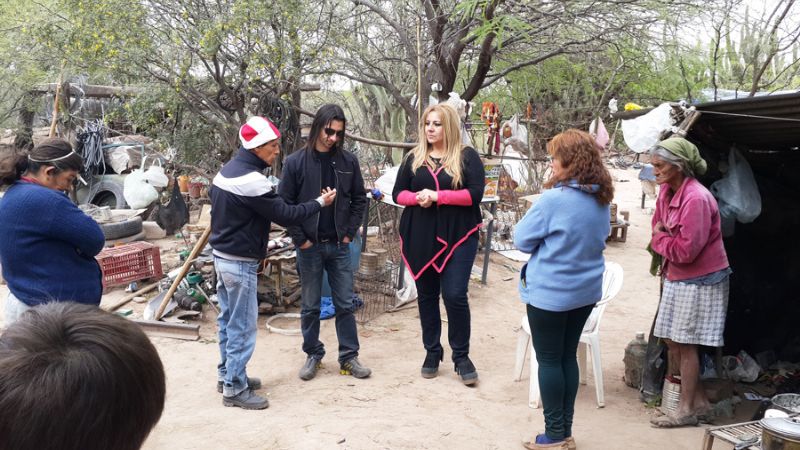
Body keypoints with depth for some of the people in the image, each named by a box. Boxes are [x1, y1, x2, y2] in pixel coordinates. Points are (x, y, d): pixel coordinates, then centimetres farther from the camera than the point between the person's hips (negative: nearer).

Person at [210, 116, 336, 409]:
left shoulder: (227, 170, 9)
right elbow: (284, 215, -19)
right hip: (240, 262, -10)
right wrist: (319, 203, -8)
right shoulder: (251, 179, -22)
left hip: (222, 256, 10)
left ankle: (227, 375, 28)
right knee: (242, 325, -2)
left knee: (228, 320, 17)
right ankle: (235, 388, 6)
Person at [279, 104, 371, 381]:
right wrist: (300, 239, -8)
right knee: (311, 306, 9)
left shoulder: (348, 161, 0)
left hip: (339, 245, 2)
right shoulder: (296, 162, -6)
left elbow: (359, 199, 7)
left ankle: (349, 357, 18)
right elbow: (285, 204, -5)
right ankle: (313, 355, 24)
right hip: (309, 246, -2)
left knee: (345, 304, 7)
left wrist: (350, 233, 1)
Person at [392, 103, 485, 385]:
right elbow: (398, 194, 8)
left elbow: (475, 194, -12)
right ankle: (432, 352, 24)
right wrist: (417, 197, -13)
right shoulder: (414, 158, 10)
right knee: (426, 295, 10)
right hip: (420, 237, 4)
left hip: (457, 236, -4)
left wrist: (436, 195, -16)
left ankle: (461, 356, 10)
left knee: (455, 295, -6)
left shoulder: (467, 156, -1)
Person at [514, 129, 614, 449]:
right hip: (586, 290, 7)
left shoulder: (554, 199, -21)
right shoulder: (602, 200, 3)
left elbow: (522, 240, -12)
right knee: (567, 357, 16)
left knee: (549, 360, 6)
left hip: (550, 292, -7)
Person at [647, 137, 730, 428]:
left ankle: (687, 410, 17)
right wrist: (664, 248, -6)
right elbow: (658, 227, 14)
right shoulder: (667, 192, 3)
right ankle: (699, 400, 29)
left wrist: (660, 239, -9)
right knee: (671, 340, 13)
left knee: (685, 344, 1)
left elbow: (686, 250, -25)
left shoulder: (696, 199, -23)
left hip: (699, 281, -9)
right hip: (676, 277, 9)